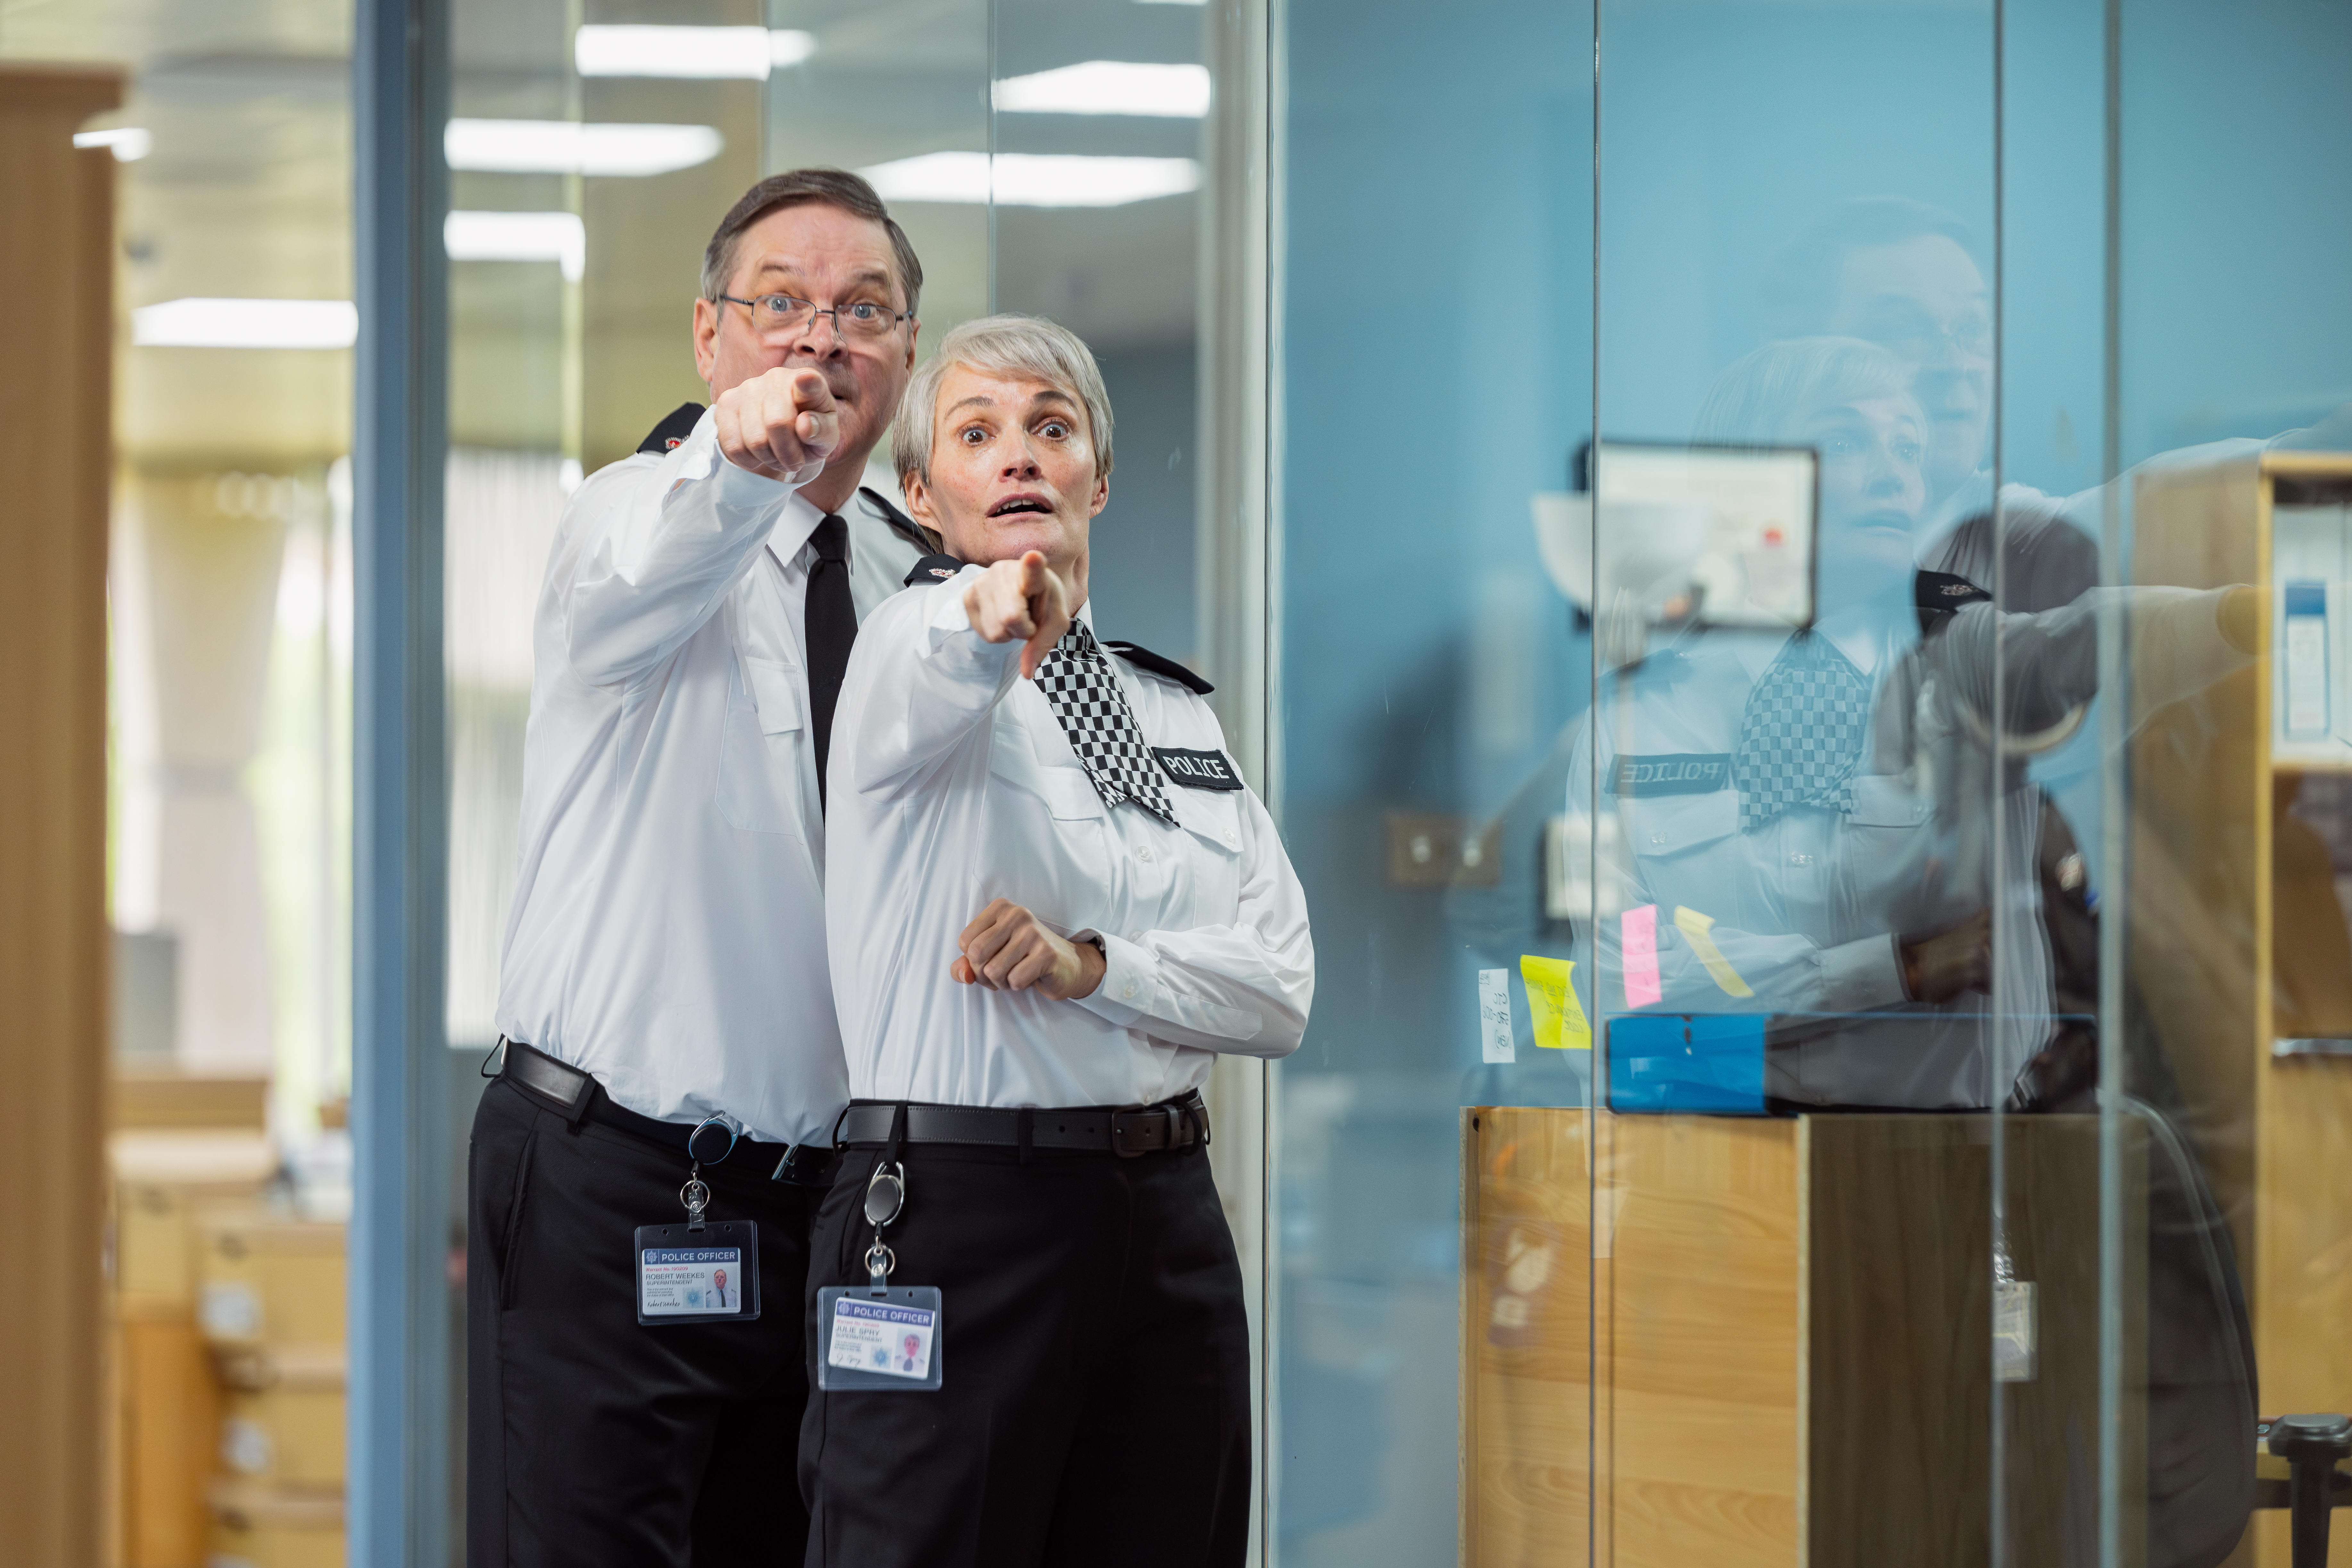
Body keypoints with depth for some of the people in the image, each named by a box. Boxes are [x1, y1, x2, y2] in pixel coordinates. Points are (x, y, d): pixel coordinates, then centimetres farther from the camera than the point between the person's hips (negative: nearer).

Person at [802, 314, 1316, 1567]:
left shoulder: (1174, 710, 17)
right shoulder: (912, 643, -1)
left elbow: (1279, 989, 6)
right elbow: (925, 689, -29)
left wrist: (1088, 965, -11)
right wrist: (987, 624, -52)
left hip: (1167, 1218, 6)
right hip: (958, 1214, -6)